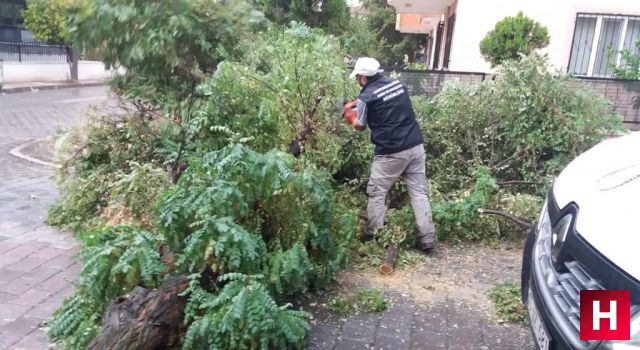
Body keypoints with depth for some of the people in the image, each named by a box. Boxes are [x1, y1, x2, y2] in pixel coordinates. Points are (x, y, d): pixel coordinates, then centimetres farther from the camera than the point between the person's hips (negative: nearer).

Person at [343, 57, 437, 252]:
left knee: (377, 193, 12)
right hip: (416, 146, 6)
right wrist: (357, 104, 32)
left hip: (391, 153, -5)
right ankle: (427, 239, 9)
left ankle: (372, 235, 21)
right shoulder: (398, 84, 10)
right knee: (420, 192, 8)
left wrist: (351, 118, 29)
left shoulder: (367, 97, -8)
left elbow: (360, 126, 8)